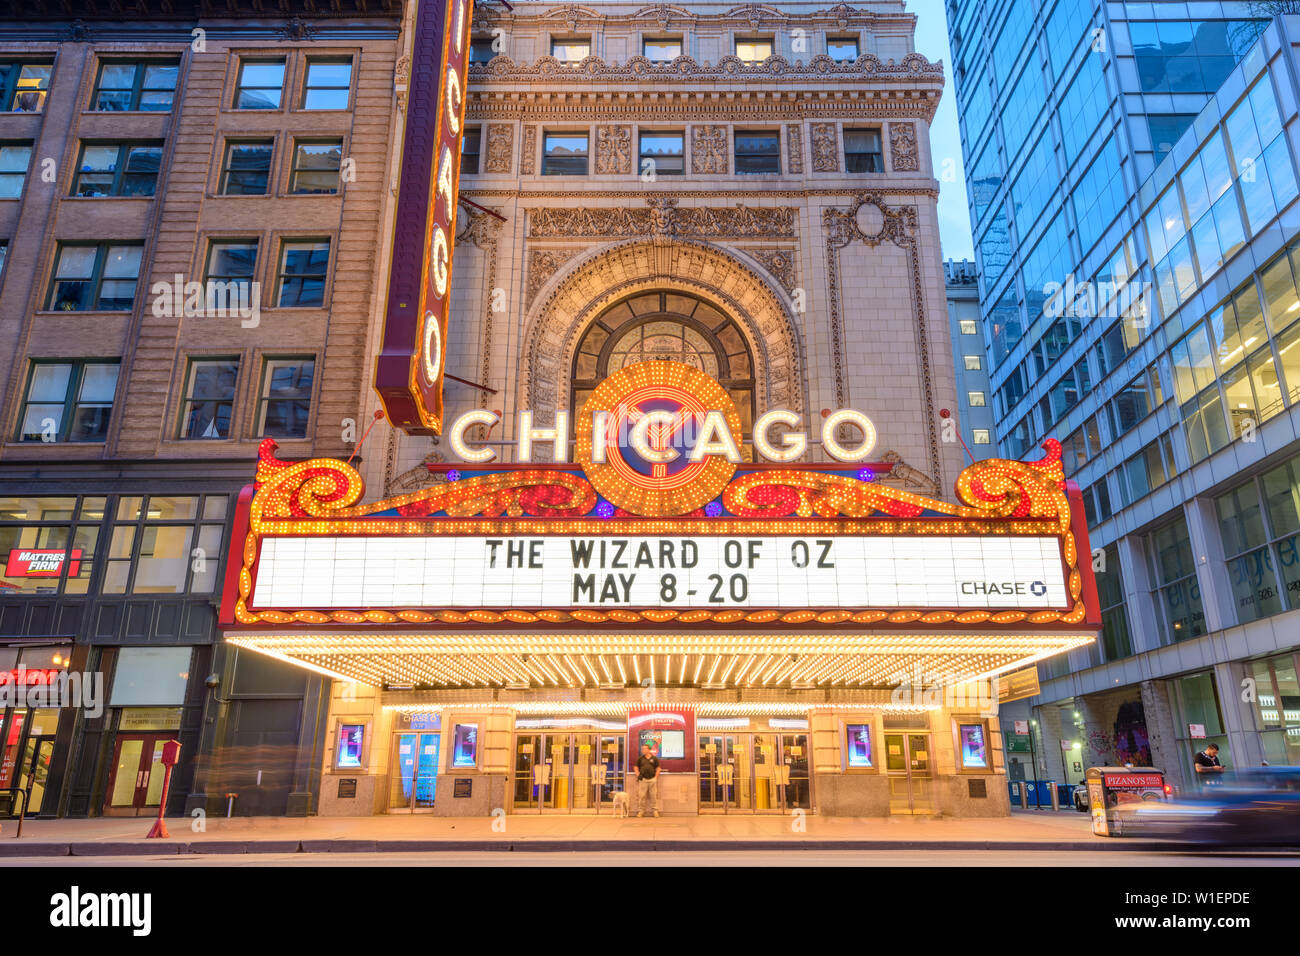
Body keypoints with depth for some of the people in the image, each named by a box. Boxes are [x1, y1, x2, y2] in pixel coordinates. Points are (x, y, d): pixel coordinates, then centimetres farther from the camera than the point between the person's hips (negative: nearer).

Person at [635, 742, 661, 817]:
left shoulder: (654, 758, 5)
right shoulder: (640, 758, 8)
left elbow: (658, 768, 10)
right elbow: (636, 767, 14)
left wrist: (656, 777, 2)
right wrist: (638, 775, 2)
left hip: (652, 779, -1)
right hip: (643, 779, 1)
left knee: (653, 796, 1)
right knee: (642, 796, -1)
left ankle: (655, 811, 9)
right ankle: (641, 811, 7)